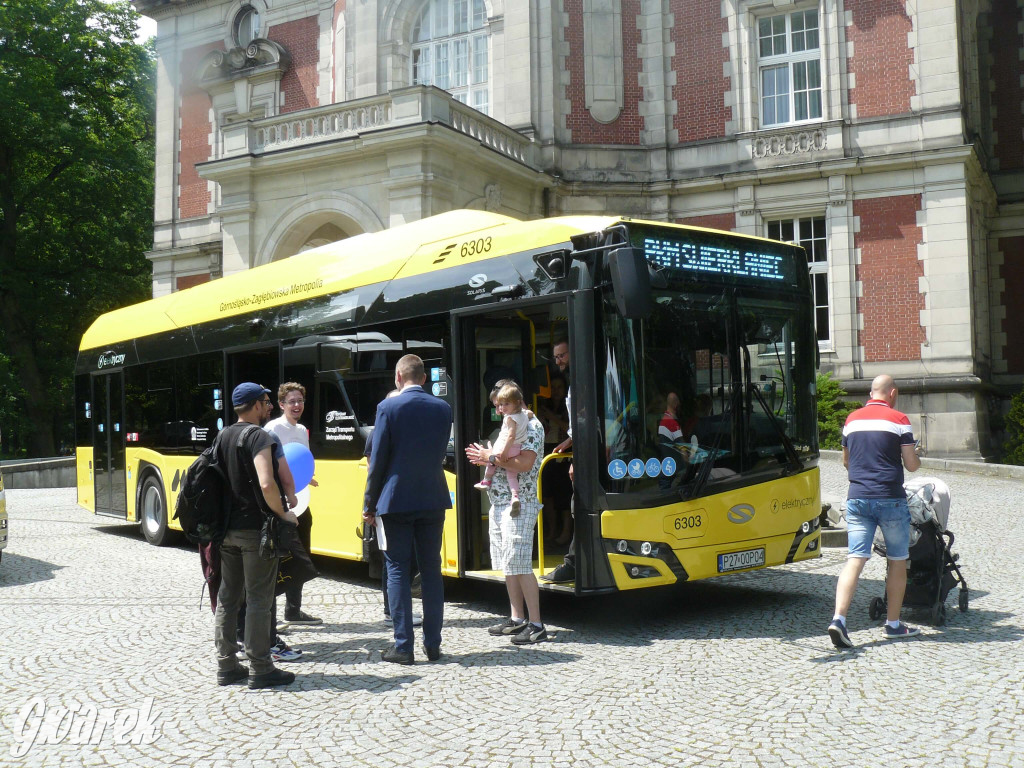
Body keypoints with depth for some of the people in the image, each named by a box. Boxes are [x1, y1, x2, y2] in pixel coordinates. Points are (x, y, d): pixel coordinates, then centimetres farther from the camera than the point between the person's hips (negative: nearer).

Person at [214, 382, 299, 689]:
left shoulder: (224, 437, 11)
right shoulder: (258, 436, -15)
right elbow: (266, 484, -27)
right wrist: (283, 514, -15)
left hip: (227, 528, 8)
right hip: (255, 529, -8)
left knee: (227, 597, 13)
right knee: (259, 600, -1)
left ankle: (226, 666, 20)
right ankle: (260, 669, 4)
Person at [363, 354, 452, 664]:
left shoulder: (388, 407, -8)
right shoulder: (443, 408, 4)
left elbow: (378, 459, -7)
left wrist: (369, 503, 1)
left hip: (395, 501, -3)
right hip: (433, 500, 4)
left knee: (398, 571, 2)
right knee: (432, 571, 10)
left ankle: (403, 647, 3)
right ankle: (433, 644, 14)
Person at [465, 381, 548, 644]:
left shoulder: (531, 426, -10)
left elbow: (525, 464, -23)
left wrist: (491, 458, -15)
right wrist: (485, 458, 5)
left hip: (518, 504, -10)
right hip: (499, 504, 10)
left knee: (520, 565, -11)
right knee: (508, 565, 13)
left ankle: (536, 625, -7)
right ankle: (517, 619, 21)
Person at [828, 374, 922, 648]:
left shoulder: (852, 419, 11)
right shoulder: (898, 420, -3)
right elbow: (911, 464, -3)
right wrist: (916, 458, 19)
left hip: (857, 498, 4)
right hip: (890, 499, -3)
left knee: (855, 559, -2)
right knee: (898, 561, 12)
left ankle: (838, 618, -19)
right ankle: (893, 624, 20)